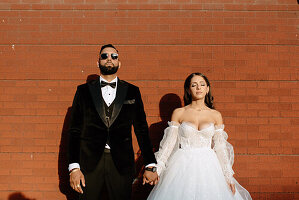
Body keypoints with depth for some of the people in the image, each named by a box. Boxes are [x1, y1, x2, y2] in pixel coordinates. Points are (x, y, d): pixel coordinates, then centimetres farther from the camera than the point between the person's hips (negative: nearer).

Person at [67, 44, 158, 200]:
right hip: (89, 162, 0)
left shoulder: (132, 91, 7)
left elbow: (141, 129, 6)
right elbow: (75, 130, 3)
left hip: (122, 163, 0)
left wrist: (150, 166, 2)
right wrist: (74, 167, -5)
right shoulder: (83, 91, 6)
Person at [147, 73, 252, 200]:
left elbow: (220, 147, 6)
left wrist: (228, 175, 2)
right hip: (183, 167, -1)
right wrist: (156, 169, -6)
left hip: (208, 167, 1)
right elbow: (169, 143, 1)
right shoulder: (178, 113, 2)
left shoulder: (216, 115, 5)